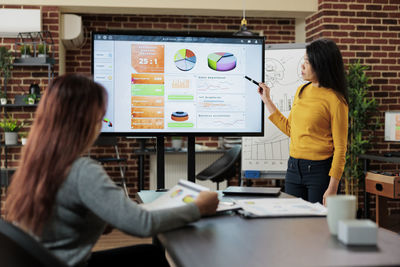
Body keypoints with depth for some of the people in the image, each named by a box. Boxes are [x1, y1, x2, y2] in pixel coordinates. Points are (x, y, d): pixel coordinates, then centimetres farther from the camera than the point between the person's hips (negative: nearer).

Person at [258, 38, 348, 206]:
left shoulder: (335, 100, -12)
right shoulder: (301, 91, 10)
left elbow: (340, 148, -13)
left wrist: (332, 188, -18)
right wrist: (267, 100, 18)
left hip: (320, 171, -6)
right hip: (293, 168, 7)